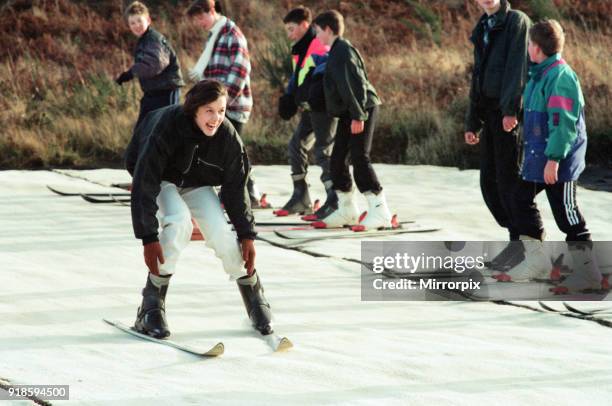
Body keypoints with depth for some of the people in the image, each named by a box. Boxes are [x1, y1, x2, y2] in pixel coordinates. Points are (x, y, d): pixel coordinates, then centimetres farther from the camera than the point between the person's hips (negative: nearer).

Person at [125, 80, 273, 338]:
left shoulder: (227, 136, -23)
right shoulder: (166, 126, -35)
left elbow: (235, 189, -10)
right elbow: (144, 184, -34)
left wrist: (247, 235, -11)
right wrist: (148, 237, -37)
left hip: (197, 185, 3)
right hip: (161, 181, -3)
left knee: (222, 233, -17)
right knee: (179, 220, -32)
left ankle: (256, 302, 7)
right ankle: (152, 305, -23)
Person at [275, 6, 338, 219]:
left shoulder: (320, 47, -13)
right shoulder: (299, 50, 18)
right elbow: (296, 78, 26)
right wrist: (288, 98, 14)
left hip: (323, 107, -10)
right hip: (309, 108, 10)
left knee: (323, 151, -11)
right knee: (297, 146, 13)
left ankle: (334, 202, -9)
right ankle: (301, 198, 21)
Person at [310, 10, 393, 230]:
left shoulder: (343, 51, -13)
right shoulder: (336, 51, 17)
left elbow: (355, 84, -20)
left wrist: (358, 115, -23)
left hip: (362, 109, -10)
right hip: (348, 113, 10)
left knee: (359, 158, -13)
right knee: (337, 159, 10)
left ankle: (380, 211, -12)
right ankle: (347, 211, 17)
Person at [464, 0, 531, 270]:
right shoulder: (483, 30, 20)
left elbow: (518, 66, -15)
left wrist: (510, 109, -24)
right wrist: (472, 123, 19)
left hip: (511, 114, -8)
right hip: (490, 113, 8)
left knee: (508, 180, -7)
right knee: (489, 182, 7)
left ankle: (522, 242, 1)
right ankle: (517, 239, 15)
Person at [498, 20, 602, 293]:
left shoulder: (560, 77, -19)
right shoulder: (540, 75, 12)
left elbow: (563, 122, -23)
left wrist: (553, 159, -25)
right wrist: (534, 153, 23)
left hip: (558, 160, -10)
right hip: (538, 158, 10)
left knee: (566, 212, -5)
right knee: (521, 200, 13)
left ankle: (587, 272, 1)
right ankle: (536, 261, 22)